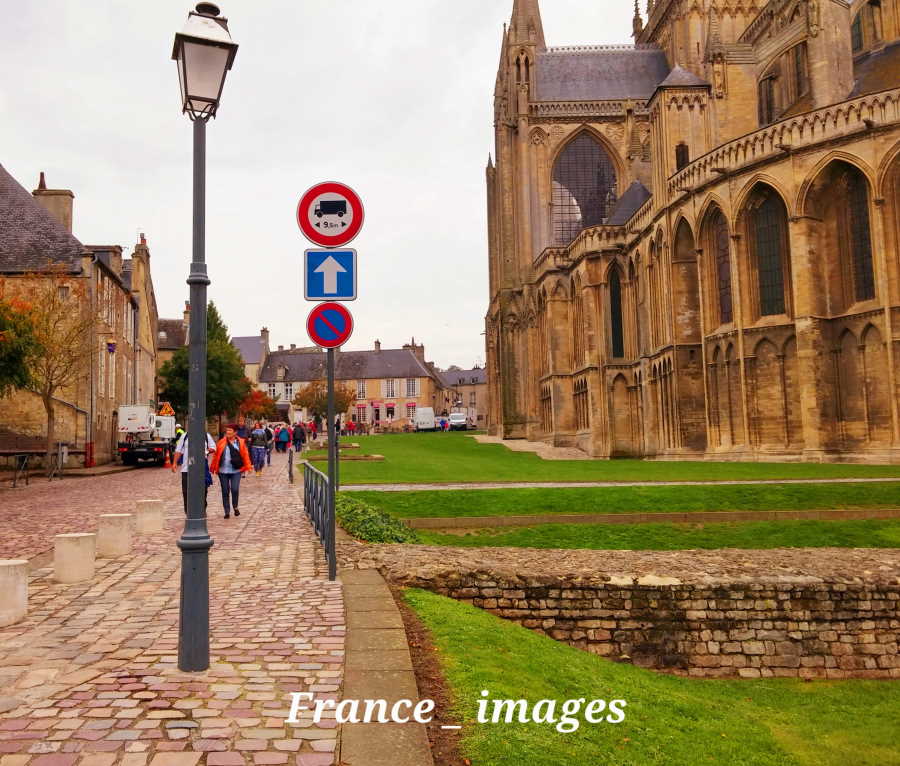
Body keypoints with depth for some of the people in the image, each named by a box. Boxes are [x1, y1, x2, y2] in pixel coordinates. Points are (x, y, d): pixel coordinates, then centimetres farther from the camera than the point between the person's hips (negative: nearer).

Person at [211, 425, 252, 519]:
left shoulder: (241, 442, 2)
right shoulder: (221, 442, 4)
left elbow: (245, 455, 3)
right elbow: (216, 455, 7)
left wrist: (247, 467, 0)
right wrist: (213, 468, 8)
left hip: (236, 470, -2)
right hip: (223, 471, 2)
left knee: (235, 489, -12)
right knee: (225, 491, 5)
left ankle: (235, 507, 14)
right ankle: (227, 512, 15)